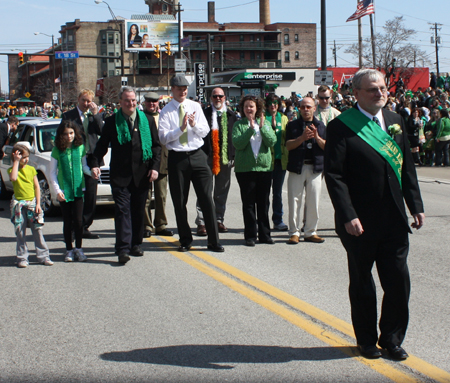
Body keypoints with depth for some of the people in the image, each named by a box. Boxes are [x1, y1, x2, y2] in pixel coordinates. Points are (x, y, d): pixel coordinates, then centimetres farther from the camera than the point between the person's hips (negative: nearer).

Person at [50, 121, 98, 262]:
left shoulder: (80, 147, 2)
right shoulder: (57, 150, -3)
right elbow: (52, 173, 0)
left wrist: (91, 172, -8)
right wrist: (57, 190, -9)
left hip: (78, 189, 1)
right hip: (64, 191, -1)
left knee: (78, 220, -3)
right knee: (67, 221, 5)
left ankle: (79, 249, 10)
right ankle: (69, 250, 16)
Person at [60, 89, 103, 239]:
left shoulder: (95, 115, 11)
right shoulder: (68, 116, 3)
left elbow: (102, 131, -5)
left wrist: (95, 114, -11)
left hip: (91, 159, 3)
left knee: (91, 195, 6)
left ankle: (85, 227, 15)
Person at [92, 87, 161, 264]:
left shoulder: (147, 120, 8)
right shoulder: (111, 122, 4)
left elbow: (156, 145, 9)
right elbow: (102, 145, 6)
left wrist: (155, 167, -2)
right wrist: (96, 163, -10)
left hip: (142, 174, 2)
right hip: (120, 175, -2)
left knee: (138, 211, 9)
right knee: (122, 210, -8)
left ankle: (135, 245, 21)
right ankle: (123, 249, -11)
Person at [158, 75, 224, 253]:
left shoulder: (195, 106, 8)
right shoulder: (166, 111, -1)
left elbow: (205, 131, 4)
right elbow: (163, 138, -8)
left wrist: (194, 125, -15)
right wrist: (181, 128, -19)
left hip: (197, 156, 1)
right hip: (177, 158, -1)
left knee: (207, 199, -2)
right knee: (179, 202, 7)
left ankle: (213, 241, 5)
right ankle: (185, 240, 21)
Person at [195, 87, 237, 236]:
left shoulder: (231, 116, 10)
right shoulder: (204, 114, 0)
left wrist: (234, 156, 6)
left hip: (225, 158, 3)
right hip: (207, 157, -3)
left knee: (222, 191, 10)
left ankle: (219, 220, 20)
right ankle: (201, 222, 1)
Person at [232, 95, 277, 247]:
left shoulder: (265, 123, 9)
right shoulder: (239, 125, 2)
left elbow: (272, 142, -3)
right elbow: (237, 143, -12)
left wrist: (262, 127, -15)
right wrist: (250, 129, -18)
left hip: (264, 167, 2)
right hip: (245, 169, -2)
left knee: (263, 203, 7)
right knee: (248, 203, 2)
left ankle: (264, 234, 15)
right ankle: (250, 235, 8)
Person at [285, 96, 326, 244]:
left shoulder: (320, 126, 12)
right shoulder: (293, 125, 6)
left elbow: (327, 147, 4)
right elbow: (288, 145, -6)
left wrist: (317, 137, -13)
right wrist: (302, 137, -19)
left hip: (315, 168, 2)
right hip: (297, 167, -2)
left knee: (313, 202, 4)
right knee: (294, 201, -2)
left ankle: (311, 232, 14)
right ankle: (294, 232, 6)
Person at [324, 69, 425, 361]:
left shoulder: (395, 121, 9)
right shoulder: (341, 126, -8)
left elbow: (407, 168, 13)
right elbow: (334, 175, -12)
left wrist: (416, 206, 7)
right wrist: (348, 216, -19)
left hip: (395, 221, 4)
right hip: (360, 223, -4)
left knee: (399, 281, 5)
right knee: (362, 284, 10)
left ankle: (392, 338, 23)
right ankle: (367, 339, 26)